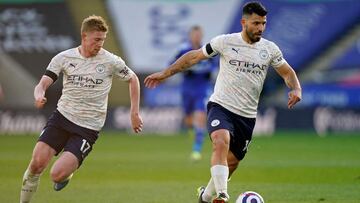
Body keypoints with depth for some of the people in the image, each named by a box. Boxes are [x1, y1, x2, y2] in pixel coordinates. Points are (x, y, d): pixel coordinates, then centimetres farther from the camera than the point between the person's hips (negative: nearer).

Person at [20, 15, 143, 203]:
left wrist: (134, 113, 9)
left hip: (88, 128, -2)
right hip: (61, 117, 2)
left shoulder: (110, 61, -4)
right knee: (37, 163, -16)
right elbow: (43, 84, -5)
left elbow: (132, 79, 12)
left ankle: (66, 174, 21)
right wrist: (39, 96, -30)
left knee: (57, 174, -17)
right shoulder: (64, 58, -1)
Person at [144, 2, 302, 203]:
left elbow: (288, 72, 14)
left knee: (232, 162, 10)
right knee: (221, 142, -31)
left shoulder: (270, 49, 2)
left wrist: (296, 89, -8)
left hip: (247, 116, 4)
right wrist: (165, 74, 4)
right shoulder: (225, 42, -5)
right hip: (221, 106, -4)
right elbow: (194, 57, 5)